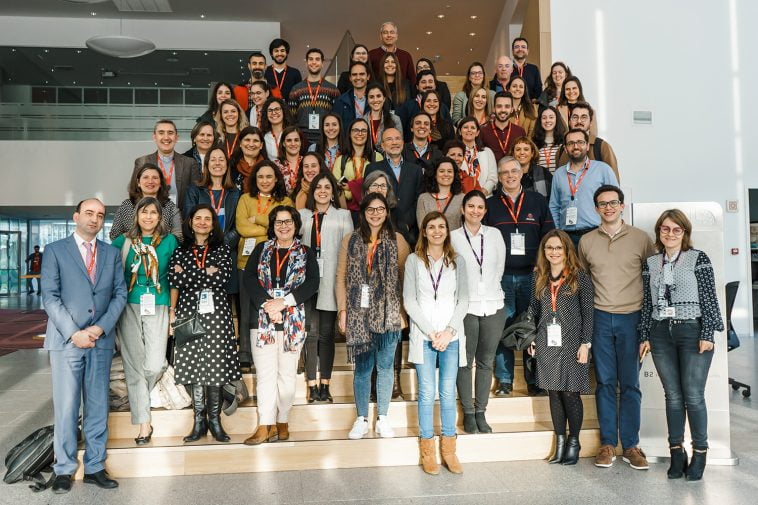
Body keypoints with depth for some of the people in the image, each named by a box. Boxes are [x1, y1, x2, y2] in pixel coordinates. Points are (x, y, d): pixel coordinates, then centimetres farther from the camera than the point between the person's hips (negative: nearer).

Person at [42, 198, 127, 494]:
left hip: (102, 339, 3)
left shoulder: (111, 253, 12)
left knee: (98, 406, 7)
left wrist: (100, 327, -8)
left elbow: (120, 293, 6)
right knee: (66, 407, 0)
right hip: (66, 339, -3)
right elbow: (50, 297, -4)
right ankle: (64, 470, 13)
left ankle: (94, 467, 16)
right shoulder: (55, 250, 3)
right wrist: (73, 333, -13)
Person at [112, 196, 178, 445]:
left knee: (155, 365, -9)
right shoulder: (123, 241, 6)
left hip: (157, 306, -1)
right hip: (129, 307, 1)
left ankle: (139, 398, 25)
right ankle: (143, 423, 9)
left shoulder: (169, 241, 5)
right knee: (134, 365, 0)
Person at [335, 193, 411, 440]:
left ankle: (383, 418, 20)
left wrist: (404, 310, -5)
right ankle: (361, 419, 18)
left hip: (388, 313, 0)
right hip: (359, 313, 0)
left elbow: (406, 278, 2)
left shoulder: (397, 240, 4)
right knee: (362, 367, 6)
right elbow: (341, 278, 5)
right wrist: (342, 310, -2)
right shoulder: (350, 241, 7)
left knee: (385, 366, 6)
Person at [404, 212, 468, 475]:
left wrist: (449, 330, -8)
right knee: (427, 392, 1)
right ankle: (427, 450, 12)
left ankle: (449, 450, 16)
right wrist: (431, 332, -8)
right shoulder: (414, 260, 2)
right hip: (423, 335, -1)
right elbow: (409, 301, -2)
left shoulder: (457, 261, 8)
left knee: (448, 392, 5)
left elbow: (463, 299, 4)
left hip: (452, 336, 2)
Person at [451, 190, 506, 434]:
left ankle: (481, 412, 20)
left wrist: (490, 289, 12)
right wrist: (466, 292, 1)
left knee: (486, 362, 9)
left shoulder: (495, 234, 7)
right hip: (465, 306, -3)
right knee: (466, 362, 3)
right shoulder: (453, 237, -1)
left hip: (493, 306, 3)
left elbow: (500, 267, 12)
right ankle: (468, 413, 15)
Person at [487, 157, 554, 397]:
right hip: (501, 277, 0)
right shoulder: (490, 204, 8)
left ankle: (534, 381, 14)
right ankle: (504, 381, 10)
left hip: (531, 275, 1)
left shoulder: (537, 201, 10)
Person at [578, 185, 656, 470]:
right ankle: (607, 444, 14)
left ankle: (631, 445, 14)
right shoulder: (586, 241, 6)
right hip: (600, 318, 1)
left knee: (630, 384, 3)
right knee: (605, 383, 6)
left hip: (632, 317, -1)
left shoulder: (640, 238, 1)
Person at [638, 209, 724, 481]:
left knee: (693, 396, -2)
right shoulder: (650, 262, 10)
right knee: (673, 396, 7)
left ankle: (699, 453, 13)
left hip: (693, 331, -3)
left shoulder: (698, 259, 0)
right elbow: (647, 302, 10)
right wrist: (645, 336, 8)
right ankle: (677, 452, 16)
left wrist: (707, 334, -10)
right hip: (661, 334, 3)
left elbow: (709, 298, -4)